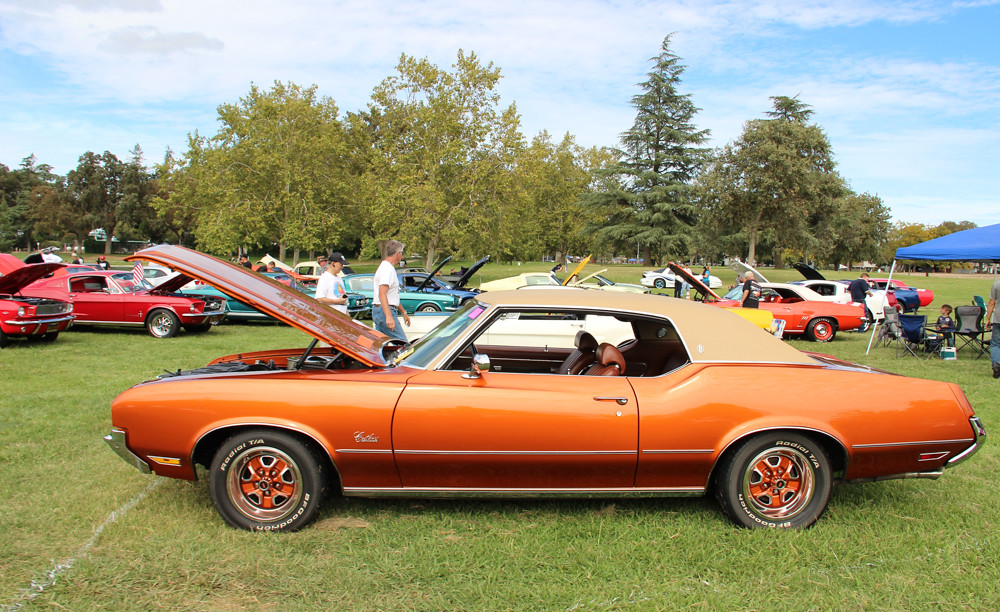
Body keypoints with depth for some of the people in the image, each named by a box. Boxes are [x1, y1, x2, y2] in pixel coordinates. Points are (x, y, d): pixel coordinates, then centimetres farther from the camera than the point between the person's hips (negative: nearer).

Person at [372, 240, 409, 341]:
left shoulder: (387, 267, 21)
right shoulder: (387, 269, -13)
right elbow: (382, 294, -25)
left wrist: (403, 312, 33)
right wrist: (389, 316, -34)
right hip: (385, 311, -11)